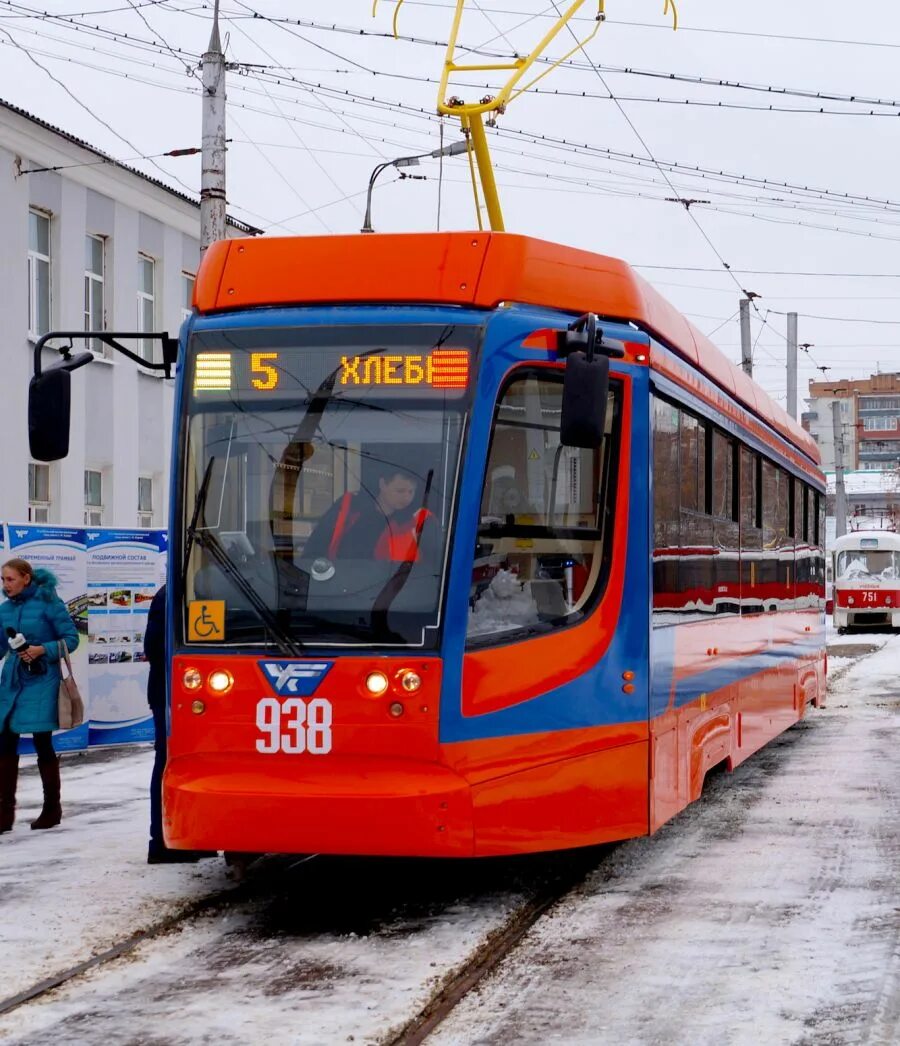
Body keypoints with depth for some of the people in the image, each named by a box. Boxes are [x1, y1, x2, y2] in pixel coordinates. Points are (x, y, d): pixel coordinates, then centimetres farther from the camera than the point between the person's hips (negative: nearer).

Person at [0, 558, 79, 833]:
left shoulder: (48, 602, -6)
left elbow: (71, 639, -4)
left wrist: (43, 650, -17)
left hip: (41, 682, -5)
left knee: (43, 744, -1)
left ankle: (52, 808, 15)